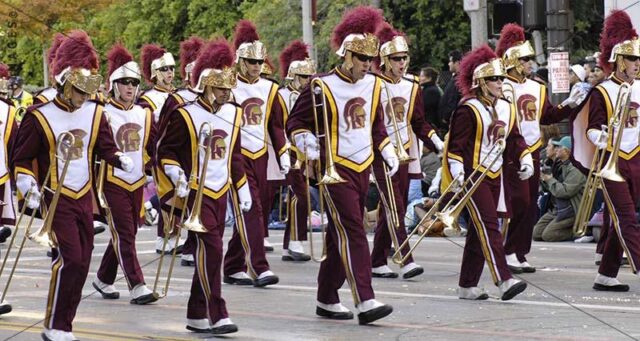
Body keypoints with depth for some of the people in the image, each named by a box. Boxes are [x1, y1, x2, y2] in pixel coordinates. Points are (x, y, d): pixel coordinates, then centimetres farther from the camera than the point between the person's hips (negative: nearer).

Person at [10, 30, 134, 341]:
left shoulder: (95, 113, 4)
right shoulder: (39, 116, -10)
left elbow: (105, 147, 11)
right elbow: (21, 158, -4)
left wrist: (121, 160, -10)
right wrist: (28, 187, -18)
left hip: (84, 197, 6)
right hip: (56, 198, -6)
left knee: (82, 263, 6)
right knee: (70, 257, -16)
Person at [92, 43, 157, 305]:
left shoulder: (145, 115, 9)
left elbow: (154, 148, 13)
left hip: (137, 183, 6)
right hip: (113, 183, -6)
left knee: (125, 234, 12)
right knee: (124, 235, -8)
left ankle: (103, 279, 27)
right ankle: (137, 286, -11)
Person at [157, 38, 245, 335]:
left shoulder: (233, 114, 9)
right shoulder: (185, 116, -10)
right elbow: (165, 150, -3)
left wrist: (242, 189, 17)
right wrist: (177, 177, -17)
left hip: (221, 192, 6)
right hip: (196, 192, -6)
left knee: (207, 253, 9)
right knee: (211, 249, -15)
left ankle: (197, 315, 17)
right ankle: (216, 315, -15)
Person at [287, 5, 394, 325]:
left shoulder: (372, 84, 8)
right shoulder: (322, 86, -10)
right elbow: (295, 123, -2)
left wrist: (388, 152, 12)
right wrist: (308, 144, -19)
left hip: (363, 169, 6)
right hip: (336, 169, -6)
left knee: (340, 235, 13)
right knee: (353, 234, -14)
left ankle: (327, 299, 21)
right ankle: (365, 302, -19)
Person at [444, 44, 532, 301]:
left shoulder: (506, 108, 11)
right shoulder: (468, 110, -12)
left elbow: (515, 138, 18)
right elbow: (456, 144, -14)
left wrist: (525, 158, 5)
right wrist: (457, 173, -21)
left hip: (495, 175, 8)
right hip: (473, 175, -8)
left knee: (479, 231, 9)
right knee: (488, 226, -15)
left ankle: (467, 285, 14)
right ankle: (504, 280, -24)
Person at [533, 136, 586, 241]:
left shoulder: (575, 169, -17)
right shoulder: (560, 165, 13)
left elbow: (564, 191, -25)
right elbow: (551, 188, 20)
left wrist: (550, 180, -12)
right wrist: (545, 179, 0)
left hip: (571, 210, -9)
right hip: (557, 208, 9)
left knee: (547, 235, -19)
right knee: (536, 234, 0)